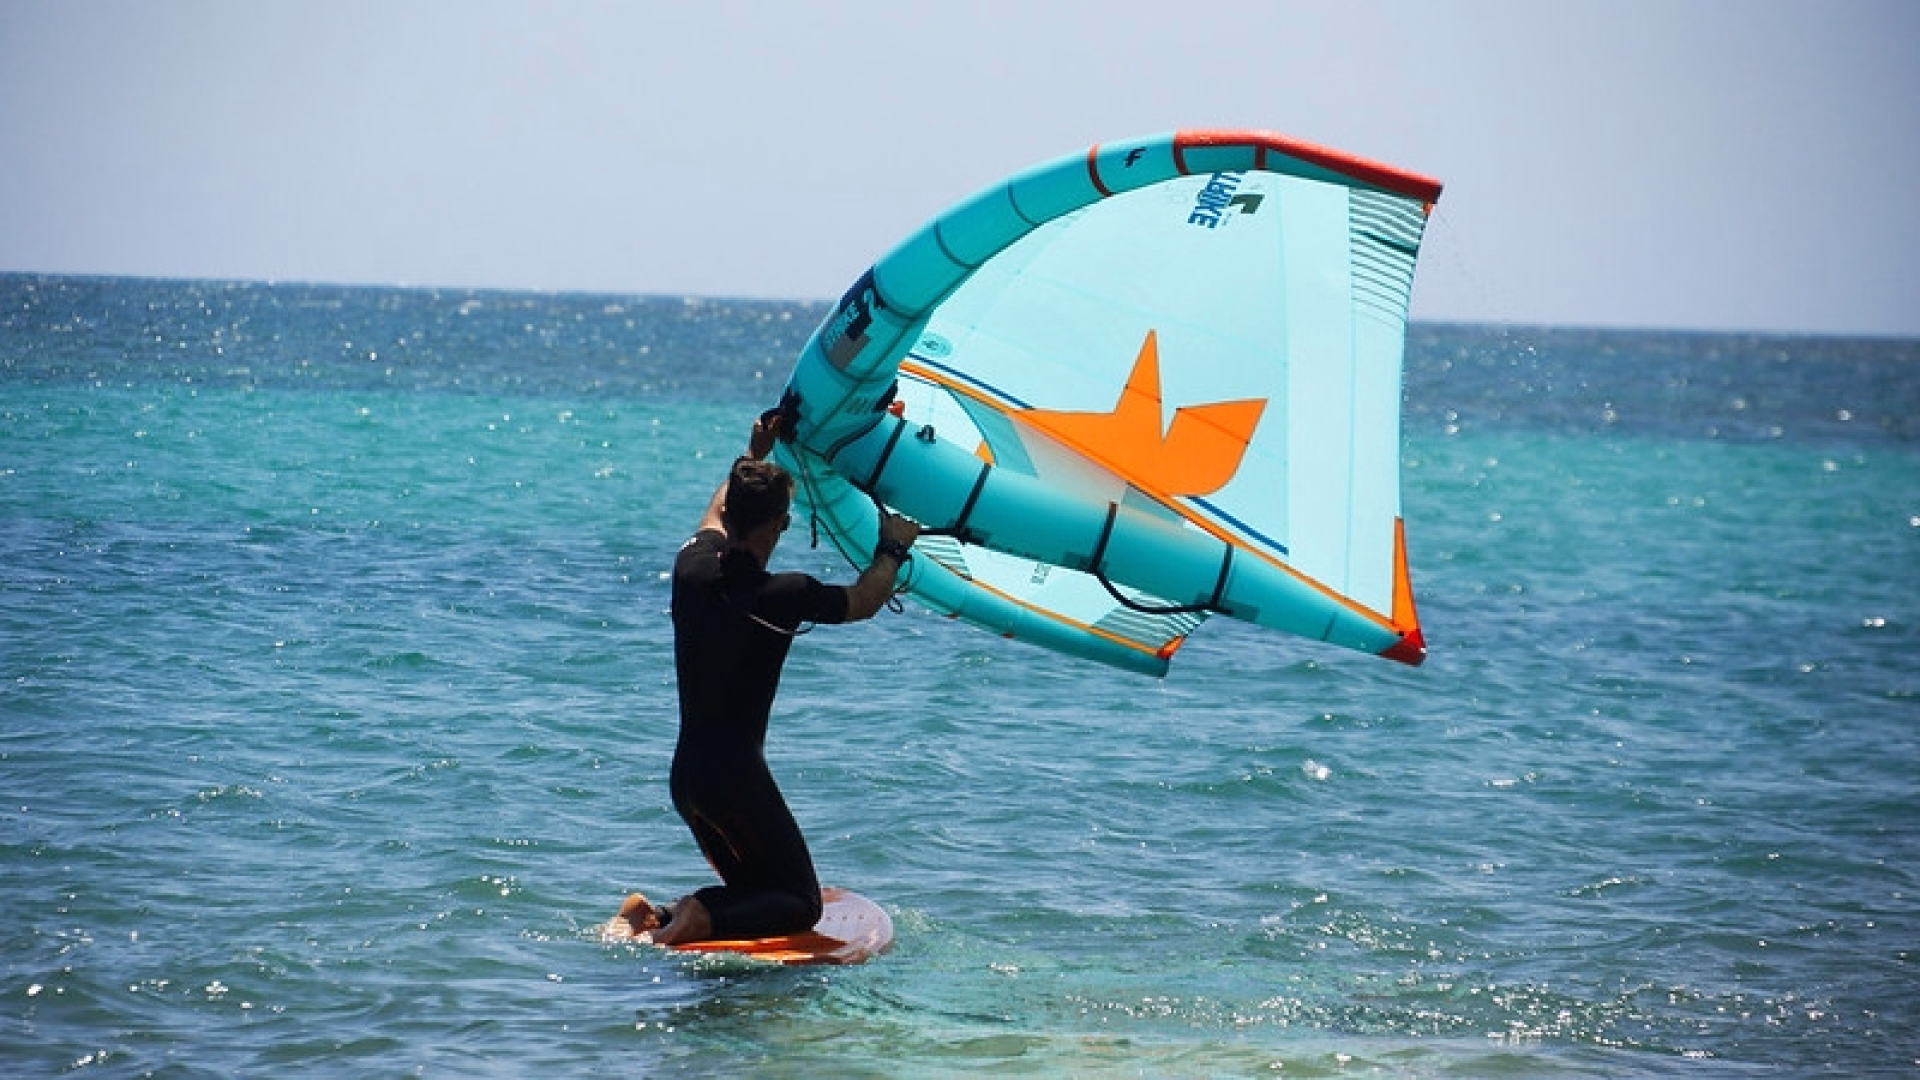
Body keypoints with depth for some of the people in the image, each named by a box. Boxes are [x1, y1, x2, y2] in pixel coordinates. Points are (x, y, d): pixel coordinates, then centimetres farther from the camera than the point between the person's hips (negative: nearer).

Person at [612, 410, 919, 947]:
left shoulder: (692, 566, -1)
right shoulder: (784, 595, -17)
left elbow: (716, 515, 24)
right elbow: (863, 601, 3)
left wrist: (753, 455, 34)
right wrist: (894, 548, 20)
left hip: (685, 776, 7)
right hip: (737, 779, -7)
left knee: (756, 890, 23)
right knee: (801, 904, 6)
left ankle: (653, 916, 1)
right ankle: (703, 918, -20)